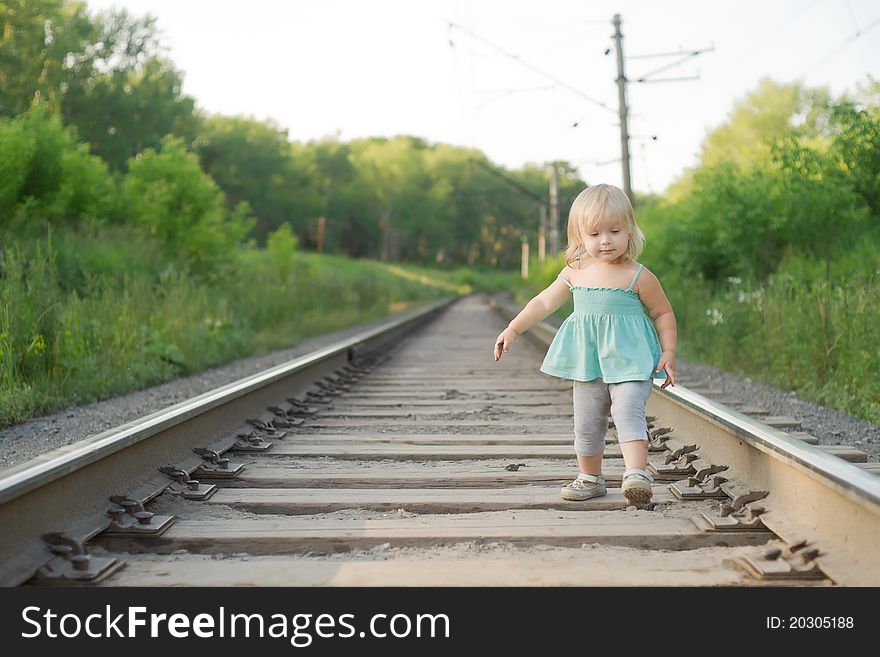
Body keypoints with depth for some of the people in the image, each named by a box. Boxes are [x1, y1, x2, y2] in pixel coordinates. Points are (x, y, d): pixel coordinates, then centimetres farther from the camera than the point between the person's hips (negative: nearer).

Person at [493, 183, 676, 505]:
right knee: (586, 422, 11)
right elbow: (544, 302, 13)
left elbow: (663, 313, 2)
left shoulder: (639, 277, -7)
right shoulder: (575, 272, 5)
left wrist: (669, 352, -6)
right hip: (588, 364, 5)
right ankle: (590, 478, 28)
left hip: (629, 360, -4)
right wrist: (513, 329, 9)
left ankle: (636, 474, -26)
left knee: (628, 412, -23)